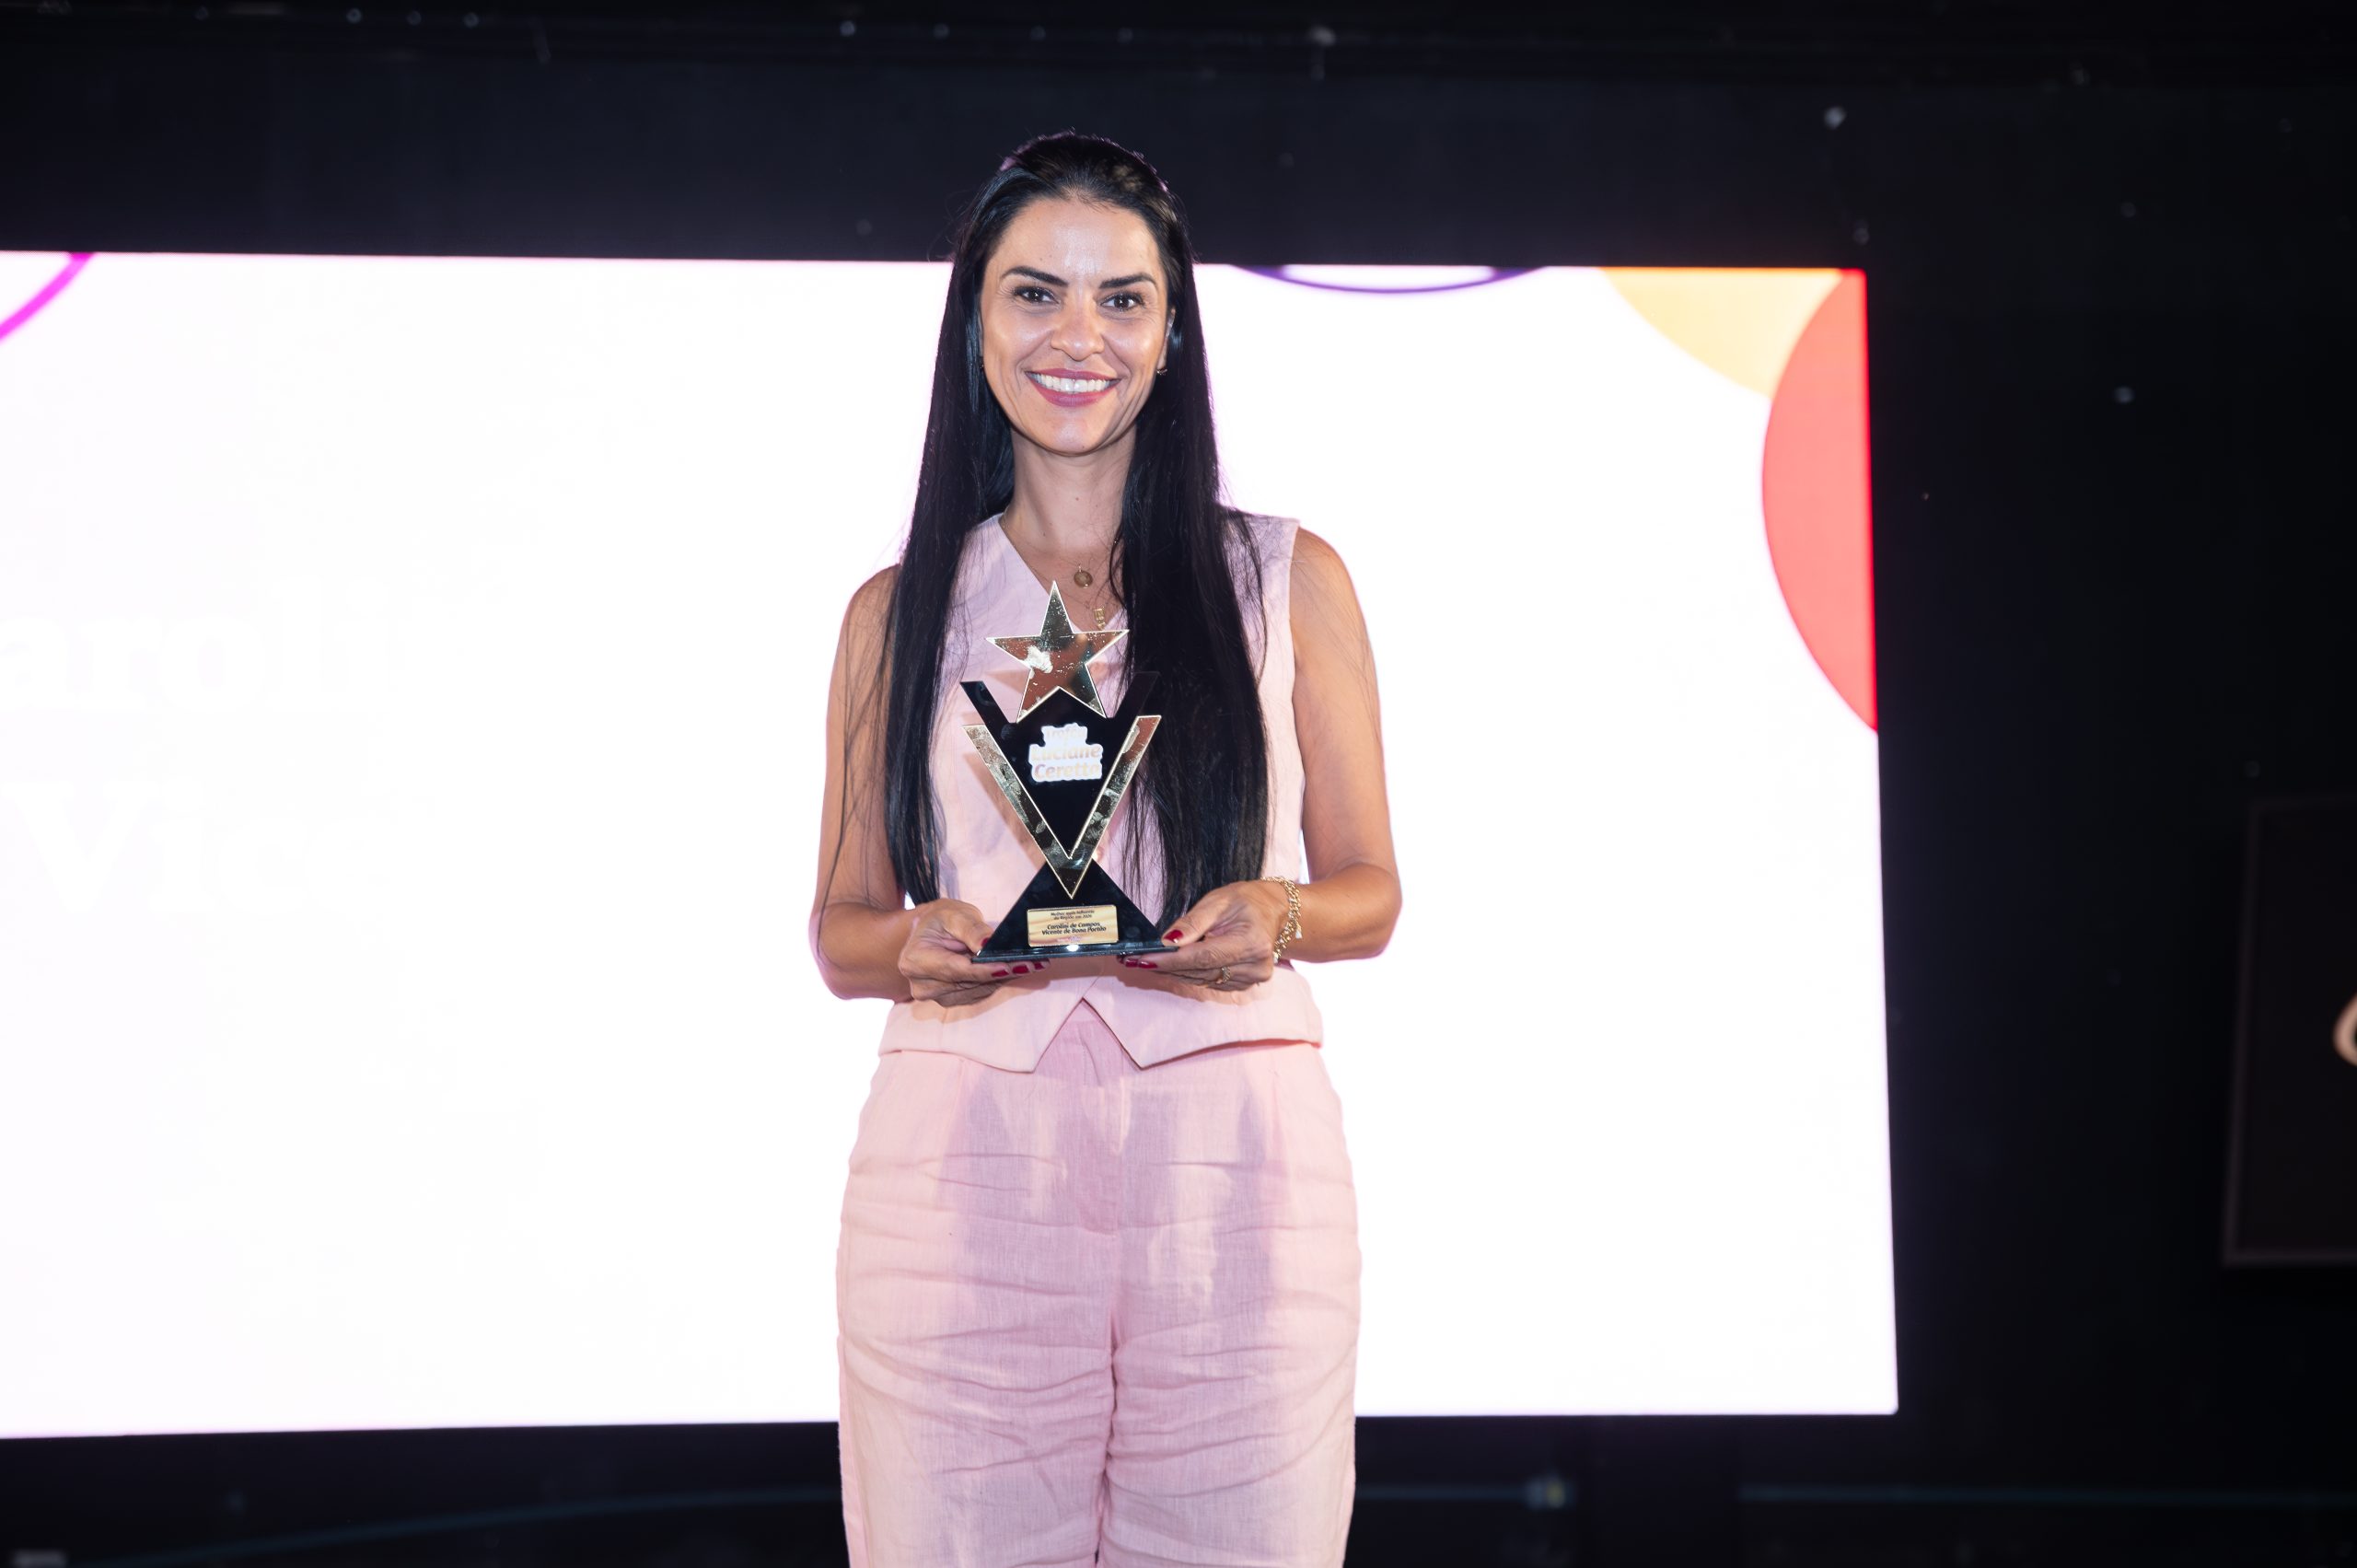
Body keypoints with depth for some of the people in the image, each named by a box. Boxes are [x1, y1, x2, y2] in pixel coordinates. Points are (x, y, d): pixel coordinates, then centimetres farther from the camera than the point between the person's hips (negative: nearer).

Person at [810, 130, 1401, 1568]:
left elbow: (1369, 894, 13)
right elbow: (843, 925, 15)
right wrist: (916, 945, -8)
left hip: (1232, 1178, 0)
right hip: (964, 1171, 0)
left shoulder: (1289, 581, 12)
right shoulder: (899, 613, 14)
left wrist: (1274, 919, -10)